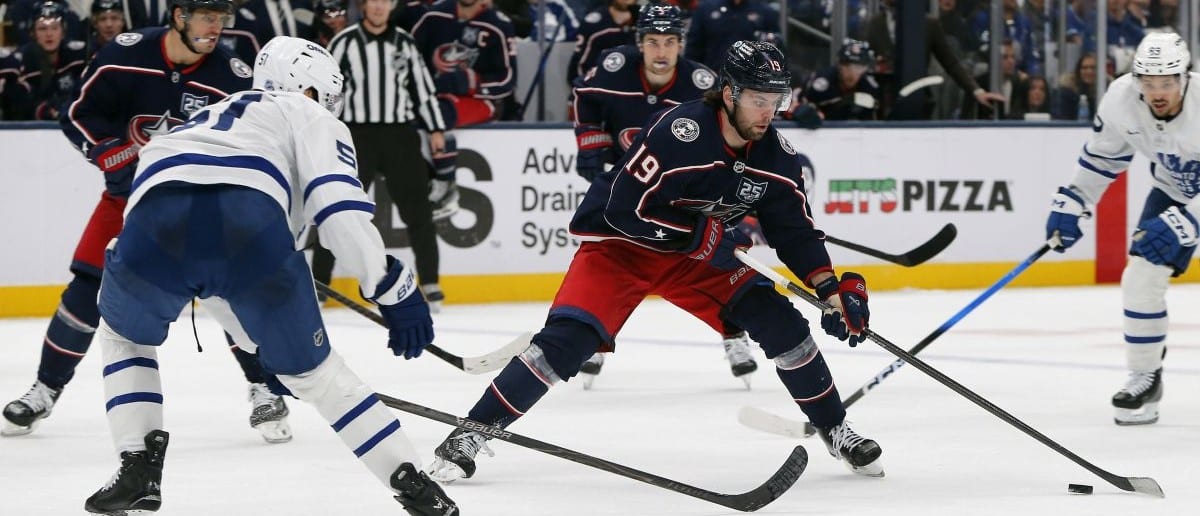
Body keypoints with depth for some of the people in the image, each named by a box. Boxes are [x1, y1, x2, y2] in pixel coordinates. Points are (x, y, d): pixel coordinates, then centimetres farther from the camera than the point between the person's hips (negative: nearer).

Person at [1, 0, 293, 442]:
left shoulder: (233, 78, -18)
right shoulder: (125, 56, -18)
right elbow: (79, 116, -9)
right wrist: (120, 160, -21)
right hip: (131, 186, 1)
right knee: (89, 286, -3)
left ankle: (263, 390, -4)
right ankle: (46, 389, 13)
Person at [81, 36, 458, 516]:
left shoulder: (205, 119, 47)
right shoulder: (311, 118, 29)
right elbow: (339, 206, 7)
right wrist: (394, 289, 7)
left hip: (155, 222, 3)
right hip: (250, 227, -3)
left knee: (124, 335, 35)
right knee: (312, 370, 17)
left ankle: (138, 468, 20)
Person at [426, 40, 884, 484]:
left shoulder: (775, 154, -9)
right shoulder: (680, 132, -29)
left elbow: (795, 229, 0)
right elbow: (626, 209, -28)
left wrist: (832, 289, -11)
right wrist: (703, 236, -26)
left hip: (701, 252, 6)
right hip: (620, 244, -5)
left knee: (779, 321, -7)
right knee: (568, 338, -22)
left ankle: (836, 431, 11)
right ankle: (472, 433, -12)